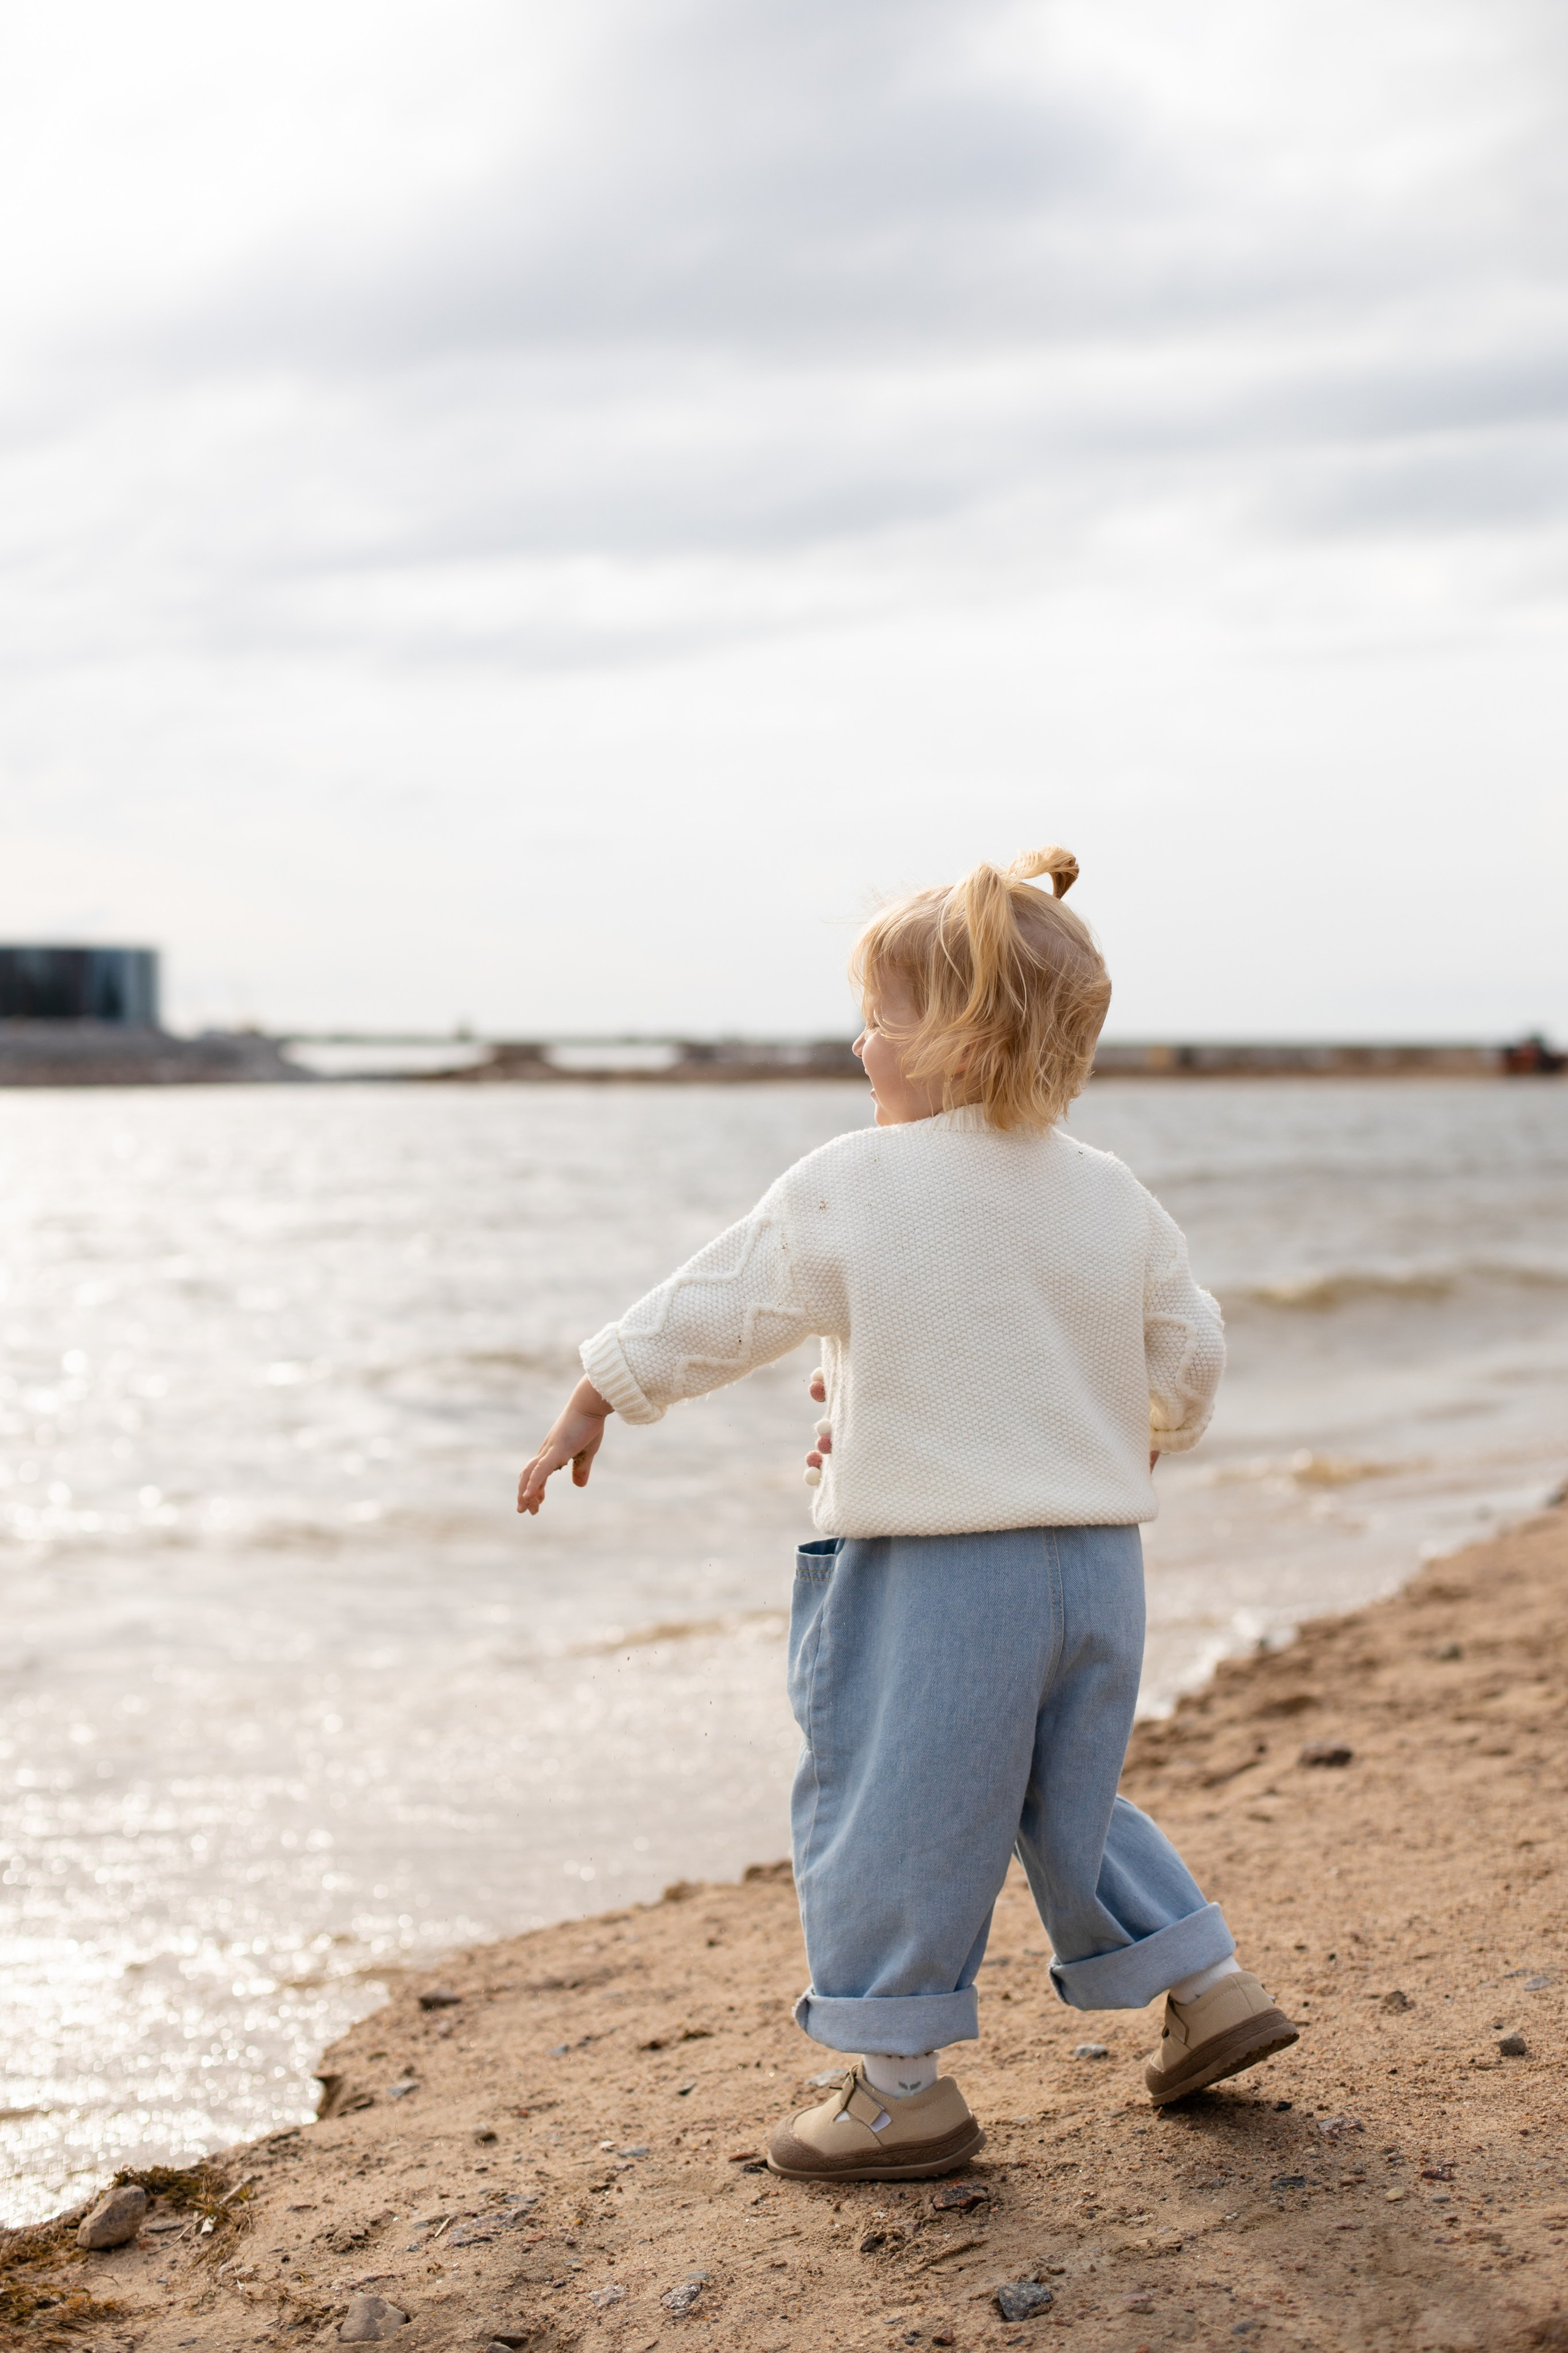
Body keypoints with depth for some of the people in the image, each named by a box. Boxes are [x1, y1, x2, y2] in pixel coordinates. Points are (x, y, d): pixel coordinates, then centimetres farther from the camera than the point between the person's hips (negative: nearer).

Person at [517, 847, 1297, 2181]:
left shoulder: (850, 1188, -11)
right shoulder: (1114, 1196, 5)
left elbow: (716, 1311, -3)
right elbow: (1187, 1361, 12)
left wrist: (594, 1402, 10)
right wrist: (1135, 1447, 33)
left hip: (928, 1572, -6)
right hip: (1098, 1559, 6)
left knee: (886, 1810, 5)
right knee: (1069, 1805, 23)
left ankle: (901, 2085, 11)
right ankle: (1208, 1987, 26)